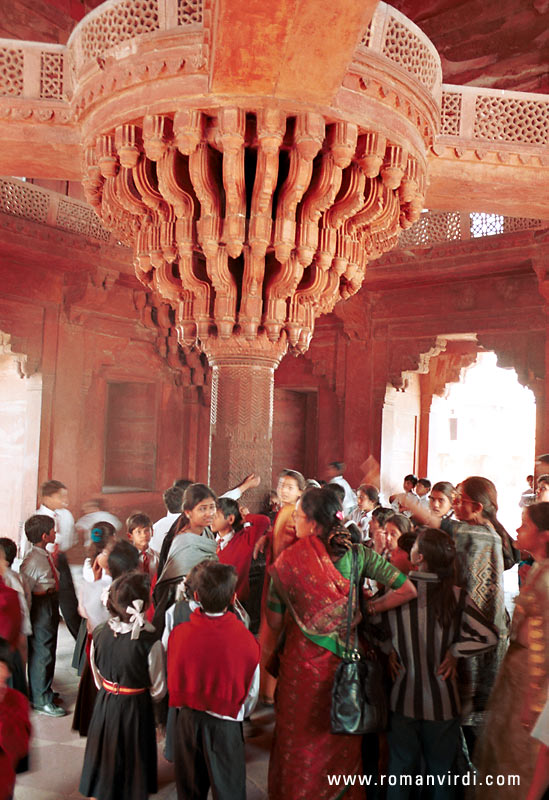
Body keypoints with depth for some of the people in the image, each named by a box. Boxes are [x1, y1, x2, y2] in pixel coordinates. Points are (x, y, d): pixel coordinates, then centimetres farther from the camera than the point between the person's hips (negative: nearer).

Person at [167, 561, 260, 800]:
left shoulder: (178, 633, -17)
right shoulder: (246, 641, -22)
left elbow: (173, 680, 0)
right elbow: (251, 693, -6)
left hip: (187, 720, 3)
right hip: (225, 726, -2)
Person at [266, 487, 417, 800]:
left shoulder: (287, 562, -18)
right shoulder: (356, 554, -12)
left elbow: (275, 622, -9)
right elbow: (408, 590, -14)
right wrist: (367, 610, -6)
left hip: (302, 661, -2)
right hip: (343, 661, 2)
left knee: (301, 739, 20)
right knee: (342, 740, 23)